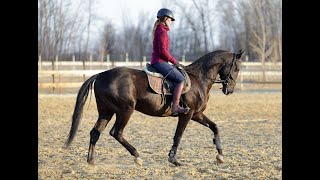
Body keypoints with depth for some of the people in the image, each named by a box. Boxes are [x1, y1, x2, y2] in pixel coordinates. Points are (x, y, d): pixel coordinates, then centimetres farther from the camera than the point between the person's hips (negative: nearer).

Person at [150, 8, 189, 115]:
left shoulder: (158, 30, 20)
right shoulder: (162, 31, -12)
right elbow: (163, 51, -21)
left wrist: (172, 60, 18)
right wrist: (174, 61, -11)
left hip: (156, 62, 11)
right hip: (160, 62, -11)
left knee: (180, 77, 20)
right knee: (181, 79, -16)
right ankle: (175, 106, -24)